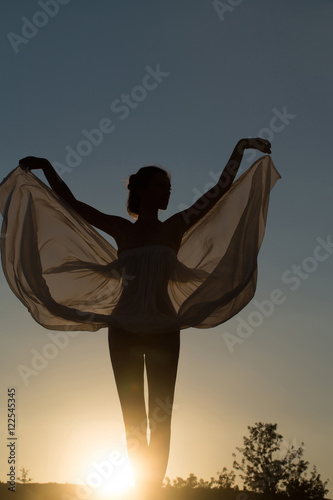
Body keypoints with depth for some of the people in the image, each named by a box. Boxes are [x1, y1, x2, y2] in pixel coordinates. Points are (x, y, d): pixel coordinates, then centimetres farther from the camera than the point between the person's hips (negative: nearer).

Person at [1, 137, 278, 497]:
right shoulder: (121, 229, 7)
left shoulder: (175, 227, 6)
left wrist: (240, 150, 5)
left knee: (160, 417, -1)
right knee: (133, 418, 4)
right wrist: (47, 169, 10)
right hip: (124, 329, 1)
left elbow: (220, 191, 6)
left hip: (163, 330, -1)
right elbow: (72, 204, 12)